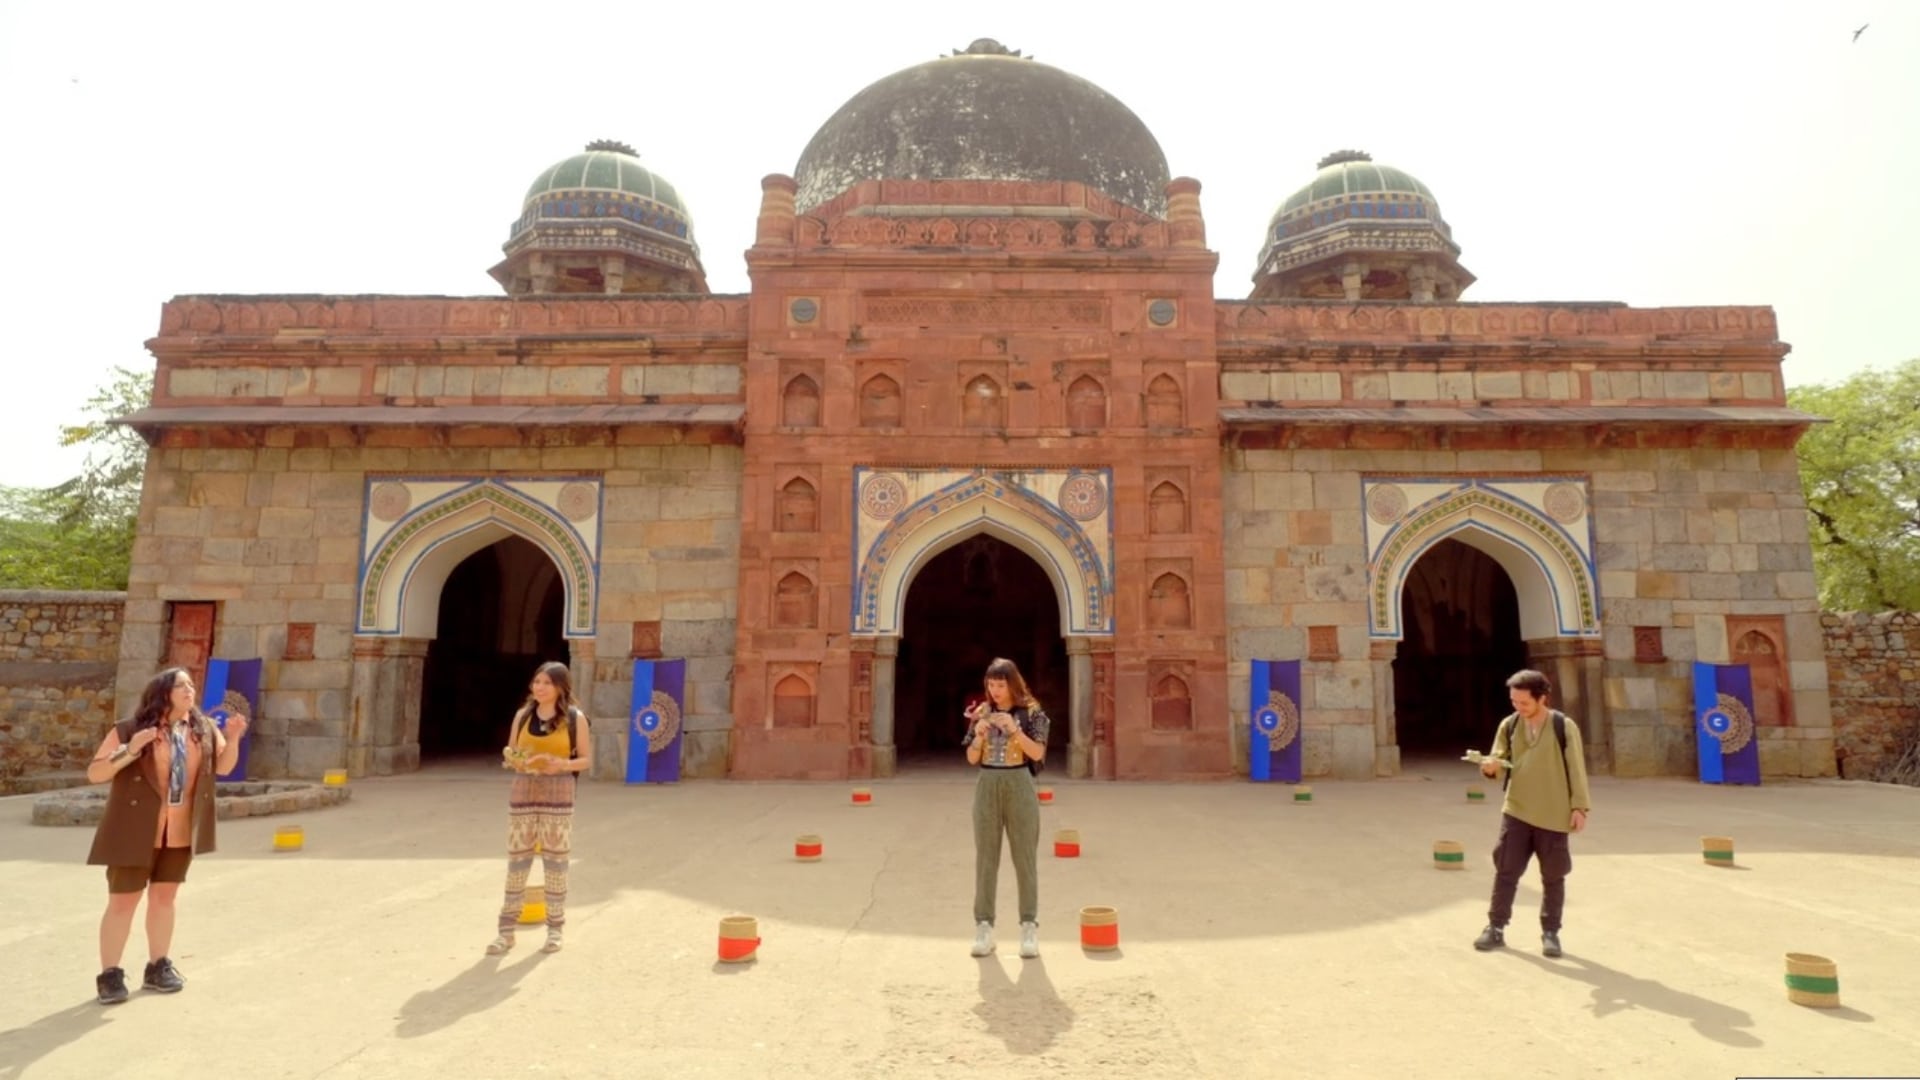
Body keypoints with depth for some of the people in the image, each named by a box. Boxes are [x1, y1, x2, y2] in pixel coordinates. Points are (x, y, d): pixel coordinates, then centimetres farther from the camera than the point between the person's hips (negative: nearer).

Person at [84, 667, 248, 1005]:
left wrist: (233, 738, -11)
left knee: (165, 898, 14)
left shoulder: (204, 729, 3)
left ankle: (158, 967, 25)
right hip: (135, 833, -4)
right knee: (123, 903, 2)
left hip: (180, 834, 4)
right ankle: (109, 974, 16)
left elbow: (223, 766, 7)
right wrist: (129, 751, -25)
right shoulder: (128, 730, -8)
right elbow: (94, 774, -9)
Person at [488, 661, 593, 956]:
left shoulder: (575, 718, -3)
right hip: (523, 792, 3)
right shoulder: (523, 715, 6)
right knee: (516, 860, 5)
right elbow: (509, 754, 11)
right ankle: (507, 930, 16)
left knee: (556, 861, 4)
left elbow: (586, 759, -1)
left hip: (558, 795, -3)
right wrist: (514, 761, -12)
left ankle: (555, 928, 15)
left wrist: (562, 765, -19)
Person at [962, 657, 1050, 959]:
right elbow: (971, 759, 4)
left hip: (1019, 786, -2)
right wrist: (979, 735, -13)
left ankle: (1029, 927, 10)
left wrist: (1014, 729, -21)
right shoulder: (982, 713, 4)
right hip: (987, 787, 3)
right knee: (985, 858, 5)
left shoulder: (1031, 712, -3)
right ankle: (983, 926, 12)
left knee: (1025, 857, 2)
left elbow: (1038, 753, -10)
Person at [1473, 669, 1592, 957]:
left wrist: (1579, 806, -6)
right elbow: (1499, 759, 3)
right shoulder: (1509, 725, 2)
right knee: (1505, 871, 3)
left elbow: (1576, 769, -3)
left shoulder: (1564, 727, -7)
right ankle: (1496, 928, 12)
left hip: (1553, 816, -2)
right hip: (1516, 811, 2)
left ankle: (1550, 932, 23)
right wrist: (1489, 766, -20)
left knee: (1553, 877, 9)